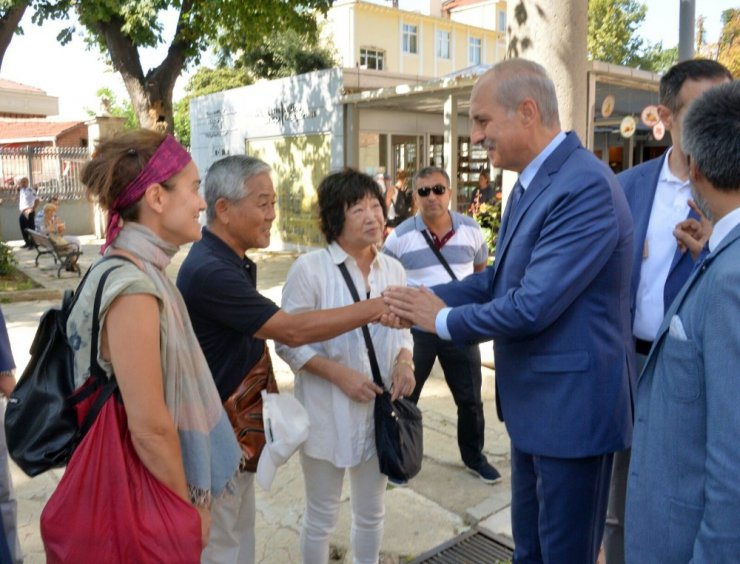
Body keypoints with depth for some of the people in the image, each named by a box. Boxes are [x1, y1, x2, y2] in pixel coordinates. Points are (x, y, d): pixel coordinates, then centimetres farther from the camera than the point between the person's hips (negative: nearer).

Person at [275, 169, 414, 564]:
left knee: (371, 513, 21)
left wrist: (404, 361, -9)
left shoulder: (393, 269, 2)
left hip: (379, 412, 5)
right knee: (321, 517, 13)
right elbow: (288, 342, -11)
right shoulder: (309, 269, -14)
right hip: (327, 414, -4)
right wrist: (339, 374, -21)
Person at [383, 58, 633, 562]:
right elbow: (504, 276, 13)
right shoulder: (532, 181, 8)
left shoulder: (586, 186, -24)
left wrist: (442, 320, -13)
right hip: (534, 402, 9)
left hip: (571, 406, -9)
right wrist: (430, 297, -2)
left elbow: (532, 306, -28)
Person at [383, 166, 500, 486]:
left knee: (470, 399, 13)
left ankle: (474, 457, 34)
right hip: (415, 329, -1)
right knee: (404, 398, 11)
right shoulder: (400, 237, -9)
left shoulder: (471, 230, -2)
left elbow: (482, 272, 12)